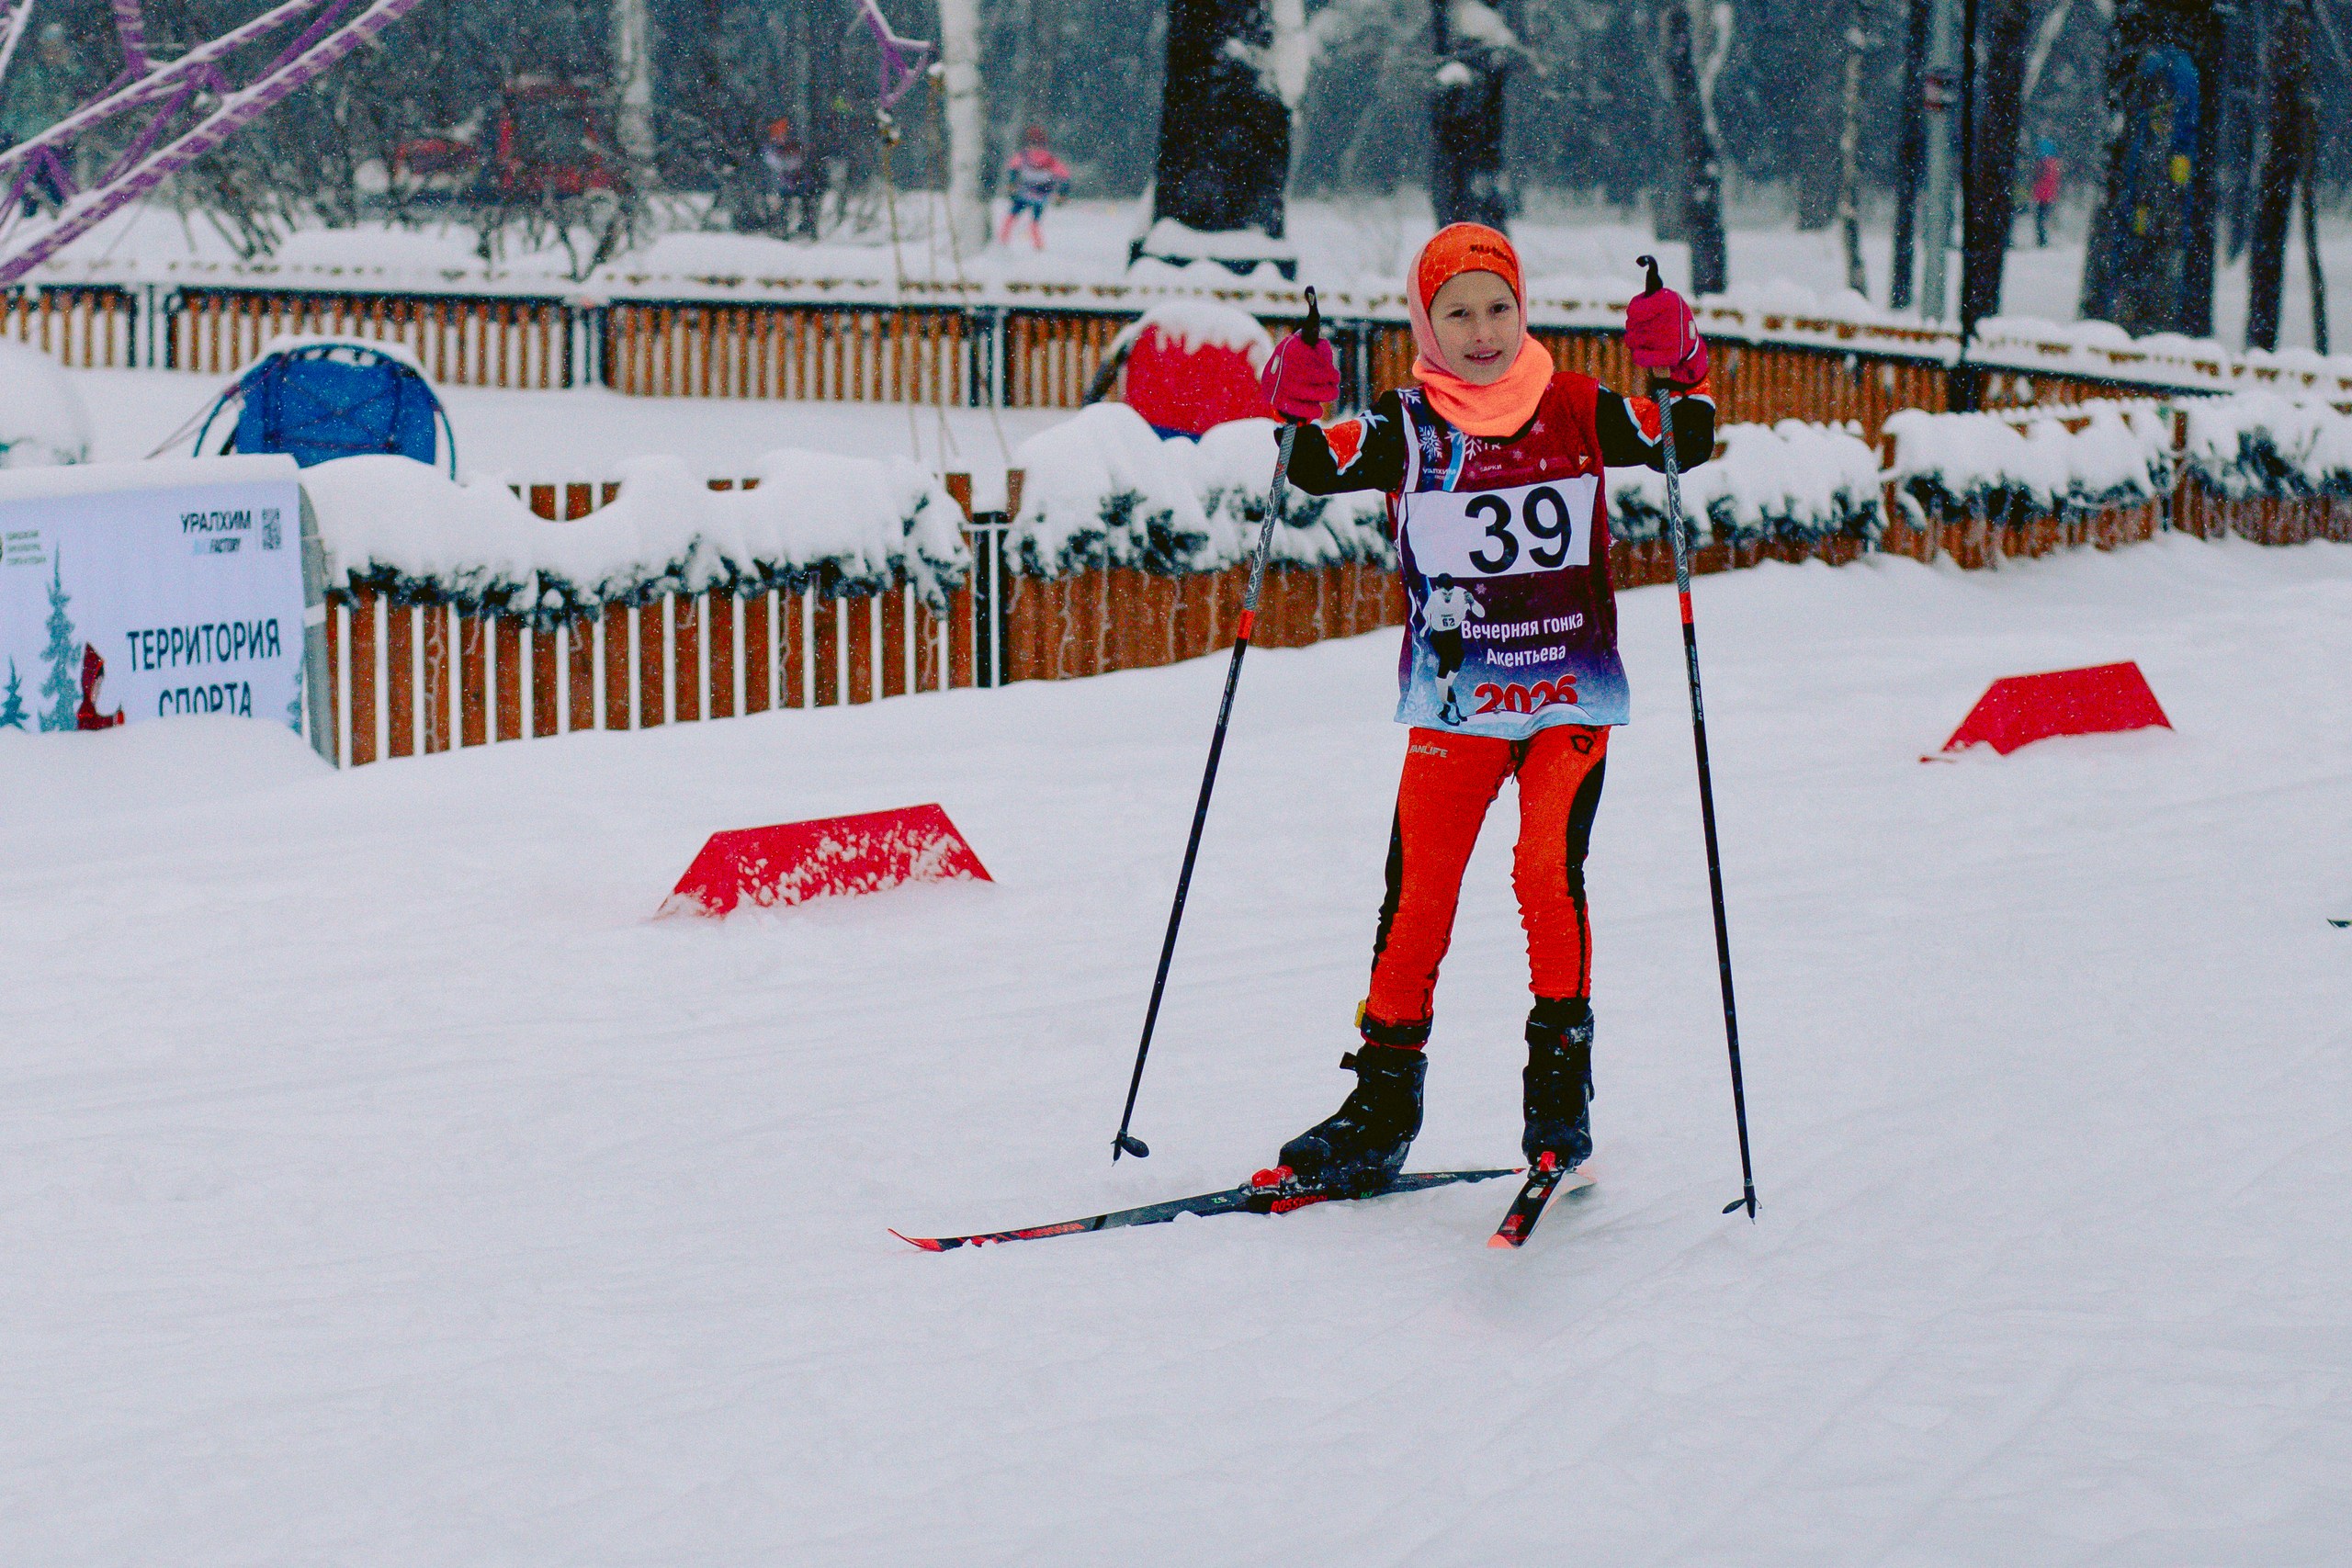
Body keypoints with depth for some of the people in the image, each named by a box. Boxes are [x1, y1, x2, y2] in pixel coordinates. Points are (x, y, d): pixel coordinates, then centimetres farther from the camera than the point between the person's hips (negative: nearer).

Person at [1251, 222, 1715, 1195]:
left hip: (1570, 695, -1)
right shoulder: (1407, 430, -1)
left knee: (1547, 865, -18)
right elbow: (1316, 472, -14)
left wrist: (1682, 377, -26)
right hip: (1455, 702, 1)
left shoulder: (1574, 411, 0)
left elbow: (1686, 447, -7)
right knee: (1417, 893, -3)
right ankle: (1384, 1102, 7)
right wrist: (1300, 417, -34)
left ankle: (1560, 1079, -5)